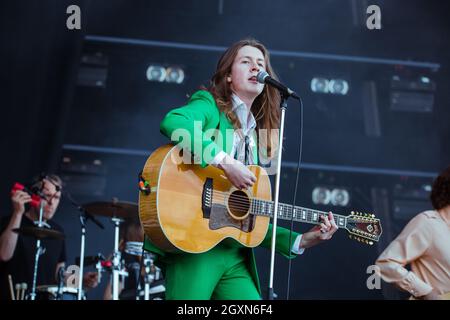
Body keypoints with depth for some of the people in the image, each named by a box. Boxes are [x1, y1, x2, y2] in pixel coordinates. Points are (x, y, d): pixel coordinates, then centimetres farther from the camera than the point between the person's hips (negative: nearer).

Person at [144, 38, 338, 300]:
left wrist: (302, 241, 8)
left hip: (236, 256, 6)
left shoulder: (257, 138, 20)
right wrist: (225, 162, -25)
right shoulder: (210, 105, 4)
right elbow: (172, 122, -22)